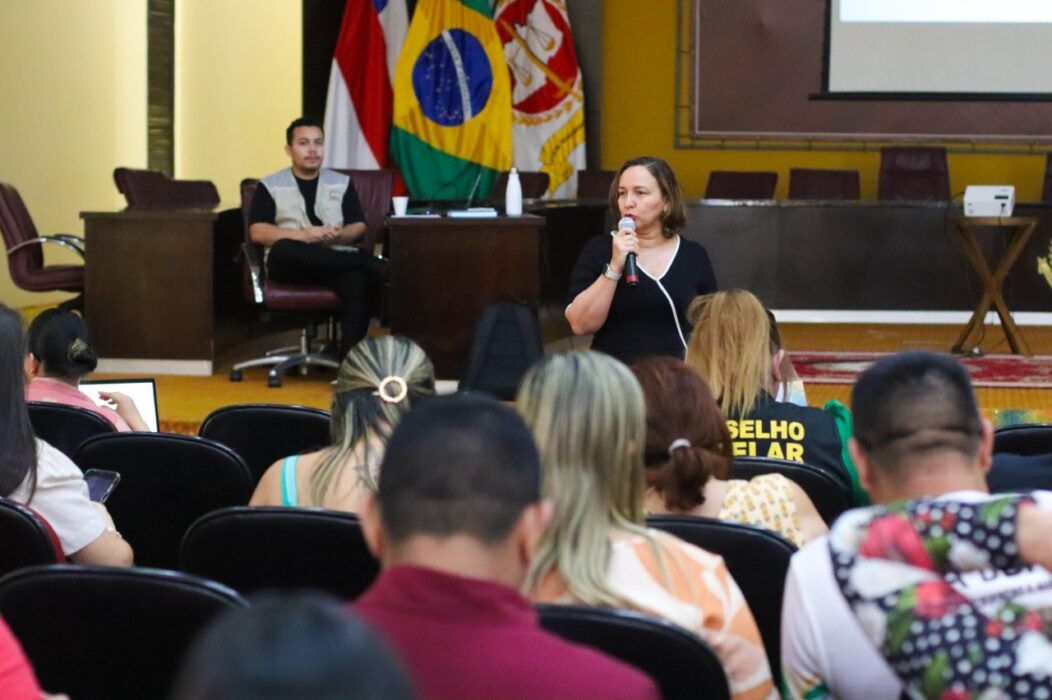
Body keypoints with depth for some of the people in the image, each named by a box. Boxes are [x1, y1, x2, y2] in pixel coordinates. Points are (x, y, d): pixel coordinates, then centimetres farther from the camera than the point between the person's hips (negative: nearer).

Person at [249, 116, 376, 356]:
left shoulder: (342, 183, 21)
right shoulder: (270, 185, 13)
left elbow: (359, 228, 13)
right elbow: (258, 232, 0)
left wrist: (338, 236, -12)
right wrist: (304, 235, -15)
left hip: (337, 259, 1)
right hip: (292, 264, -1)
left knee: (359, 281, -35)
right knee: (283, 249, -39)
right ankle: (366, 261, -33)